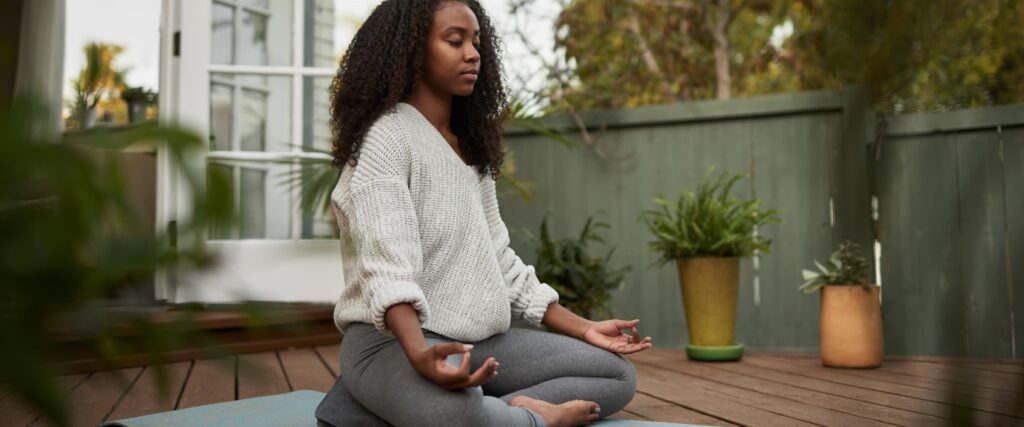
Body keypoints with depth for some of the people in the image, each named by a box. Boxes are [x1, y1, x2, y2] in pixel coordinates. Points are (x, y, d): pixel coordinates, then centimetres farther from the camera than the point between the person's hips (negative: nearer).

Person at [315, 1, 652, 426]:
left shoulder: (472, 147, 17)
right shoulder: (387, 136, -8)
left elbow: (497, 259, 18)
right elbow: (387, 266, -22)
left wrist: (582, 328, 14)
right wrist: (420, 354, -40)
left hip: (479, 340, 10)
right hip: (393, 341, -9)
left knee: (618, 375, 0)